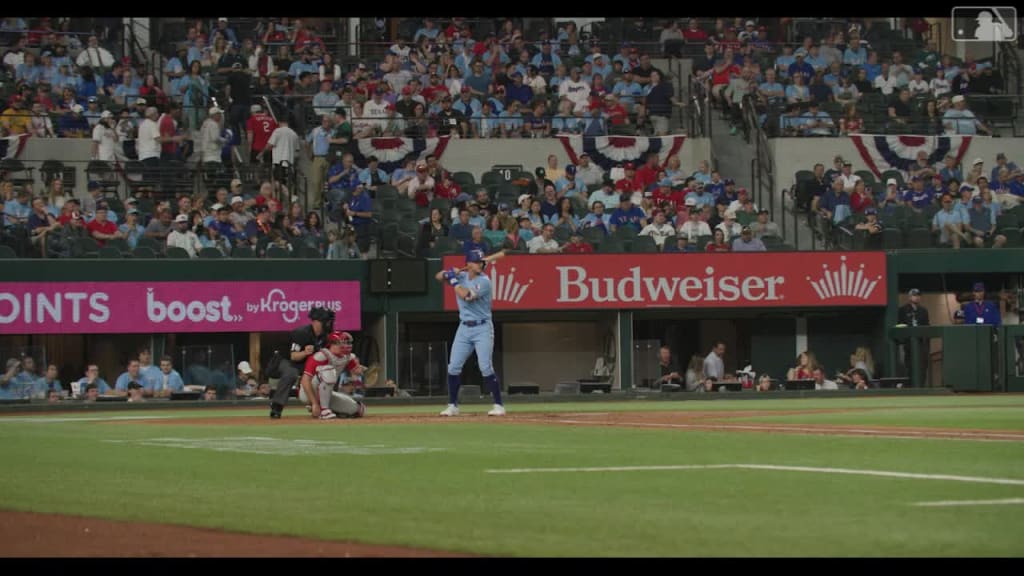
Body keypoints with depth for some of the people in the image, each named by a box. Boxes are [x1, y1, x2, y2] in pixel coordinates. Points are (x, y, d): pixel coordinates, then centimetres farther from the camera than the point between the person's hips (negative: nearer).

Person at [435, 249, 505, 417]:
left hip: (482, 329, -6)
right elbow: (439, 277, 12)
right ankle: (452, 406, 12)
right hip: (464, 328, 6)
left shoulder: (484, 281, -12)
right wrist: (448, 273, -10)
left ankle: (499, 405, -7)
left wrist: (454, 280, -13)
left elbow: (466, 296, -24)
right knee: (453, 367, 2)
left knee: (486, 368, -13)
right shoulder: (462, 276, 7)